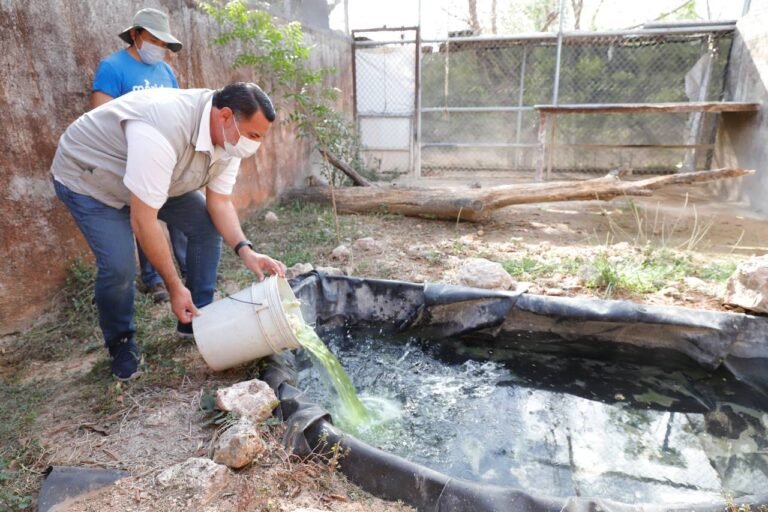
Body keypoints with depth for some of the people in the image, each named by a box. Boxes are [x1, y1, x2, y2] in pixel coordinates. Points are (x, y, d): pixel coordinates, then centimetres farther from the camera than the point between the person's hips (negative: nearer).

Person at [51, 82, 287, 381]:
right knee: (119, 266, -21)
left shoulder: (229, 136, -17)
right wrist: (174, 287, -31)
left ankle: (197, 319, 12)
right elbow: (142, 220, -38)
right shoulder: (163, 130, -42)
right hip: (86, 176, -7)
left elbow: (220, 201, -12)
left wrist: (245, 251, -28)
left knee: (207, 226, -5)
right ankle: (120, 343, 9)